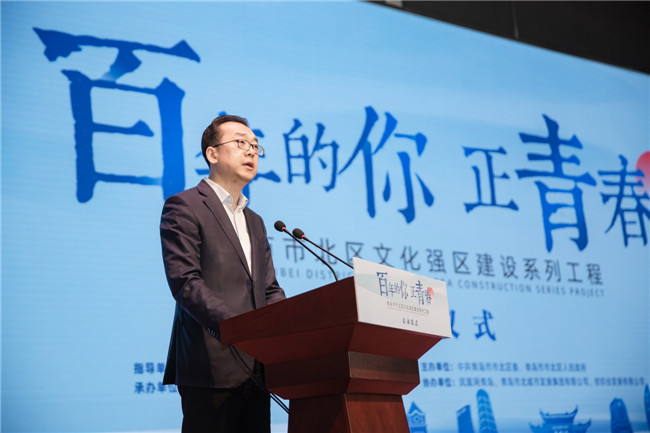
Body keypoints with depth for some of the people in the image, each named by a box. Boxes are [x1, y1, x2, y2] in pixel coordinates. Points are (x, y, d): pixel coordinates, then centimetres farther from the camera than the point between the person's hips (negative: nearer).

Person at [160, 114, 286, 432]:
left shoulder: (255, 222, 25)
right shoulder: (183, 207, -1)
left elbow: (270, 290, 19)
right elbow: (185, 282, -13)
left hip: (256, 368, 7)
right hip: (212, 367, -7)